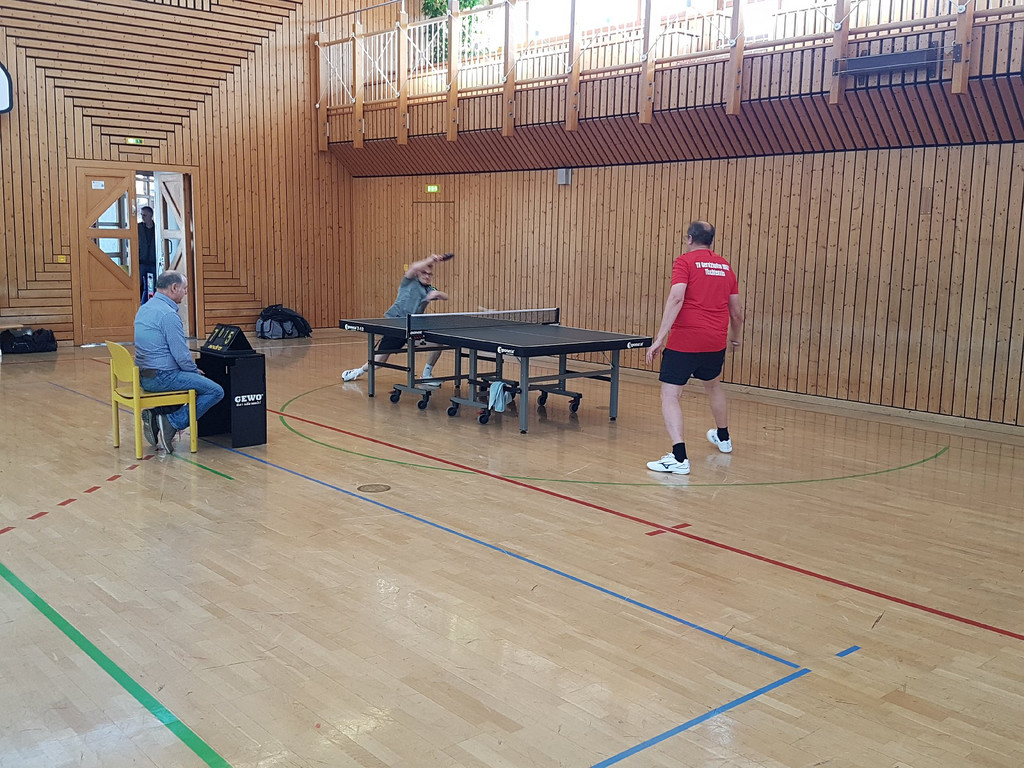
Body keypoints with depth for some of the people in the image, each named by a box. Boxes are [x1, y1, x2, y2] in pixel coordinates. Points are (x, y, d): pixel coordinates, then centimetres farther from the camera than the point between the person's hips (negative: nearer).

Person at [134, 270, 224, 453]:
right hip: (162, 377, -10)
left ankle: (156, 414, 14)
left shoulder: (144, 309, 14)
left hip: (143, 376, 10)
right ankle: (172, 423, -13)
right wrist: (195, 371, 2)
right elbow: (181, 354, -18)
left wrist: (193, 370, 20)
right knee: (215, 391, -10)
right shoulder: (168, 314, -17)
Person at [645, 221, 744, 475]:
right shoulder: (725, 266, 12)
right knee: (713, 385, 29)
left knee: (669, 395, -4)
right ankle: (723, 438, 49)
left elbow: (677, 298, -19)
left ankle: (679, 457, -18)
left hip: (684, 340, -6)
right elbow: (737, 309, 16)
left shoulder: (684, 261, -3)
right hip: (716, 341, 6)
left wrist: (660, 337, -22)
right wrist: (735, 335, 35)